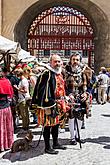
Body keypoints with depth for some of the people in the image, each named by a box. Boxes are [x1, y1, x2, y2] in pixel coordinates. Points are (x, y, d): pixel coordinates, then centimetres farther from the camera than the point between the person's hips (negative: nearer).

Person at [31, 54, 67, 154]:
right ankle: (47, 147, 12)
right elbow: (41, 90, -20)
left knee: (56, 123, 18)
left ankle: (56, 143, 33)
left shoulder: (59, 74, 13)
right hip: (48, 104, -9)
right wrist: (49, 102, -23)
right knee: (48, 125, 1)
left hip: (58, 104, 9)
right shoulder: (46, 74, -16)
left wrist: (62, 102, 21)